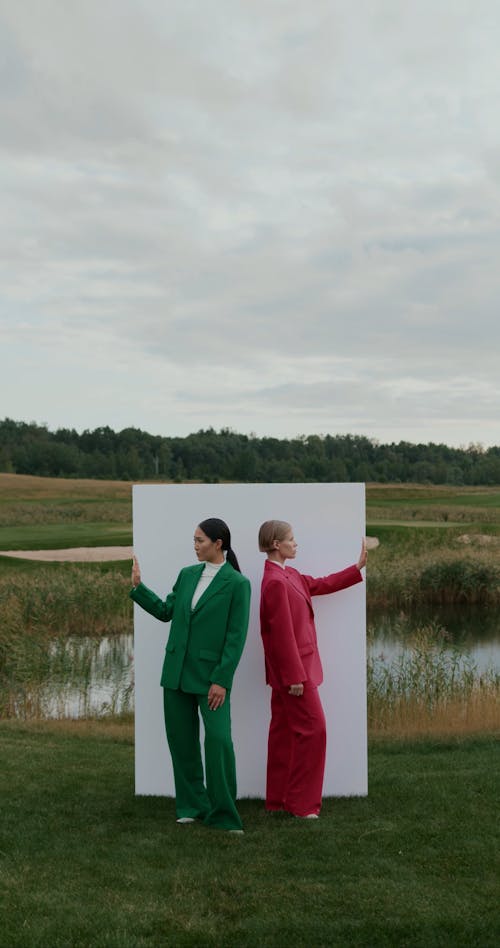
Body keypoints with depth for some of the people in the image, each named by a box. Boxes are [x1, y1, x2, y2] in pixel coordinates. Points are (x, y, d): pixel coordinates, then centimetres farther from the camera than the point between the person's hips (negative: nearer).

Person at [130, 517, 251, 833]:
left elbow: (236, 637, -11)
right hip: (177, 673, 6)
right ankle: (194, 806, 24)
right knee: (182, 741, 10)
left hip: (211, 676, -6)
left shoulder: (237, 583, -9)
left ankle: (224, 815, 2)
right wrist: (137, 586, 7)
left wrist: (222, 680, -15)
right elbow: (165, 611, 15)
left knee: (219, 741, -11)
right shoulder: (187, 574, 8)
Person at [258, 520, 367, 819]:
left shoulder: (289, 575, 11)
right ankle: (301, 801, 4)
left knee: (285, 730, 13)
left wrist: (359, 567, 20)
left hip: (289, 670, 10)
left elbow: (322, 584, 22)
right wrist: (295, 676, -21)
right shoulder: (276, 582, -20)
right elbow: (283, 634, -22)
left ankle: (278, 798, 21)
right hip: (293, 668, -10)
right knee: (313, 728, -4)